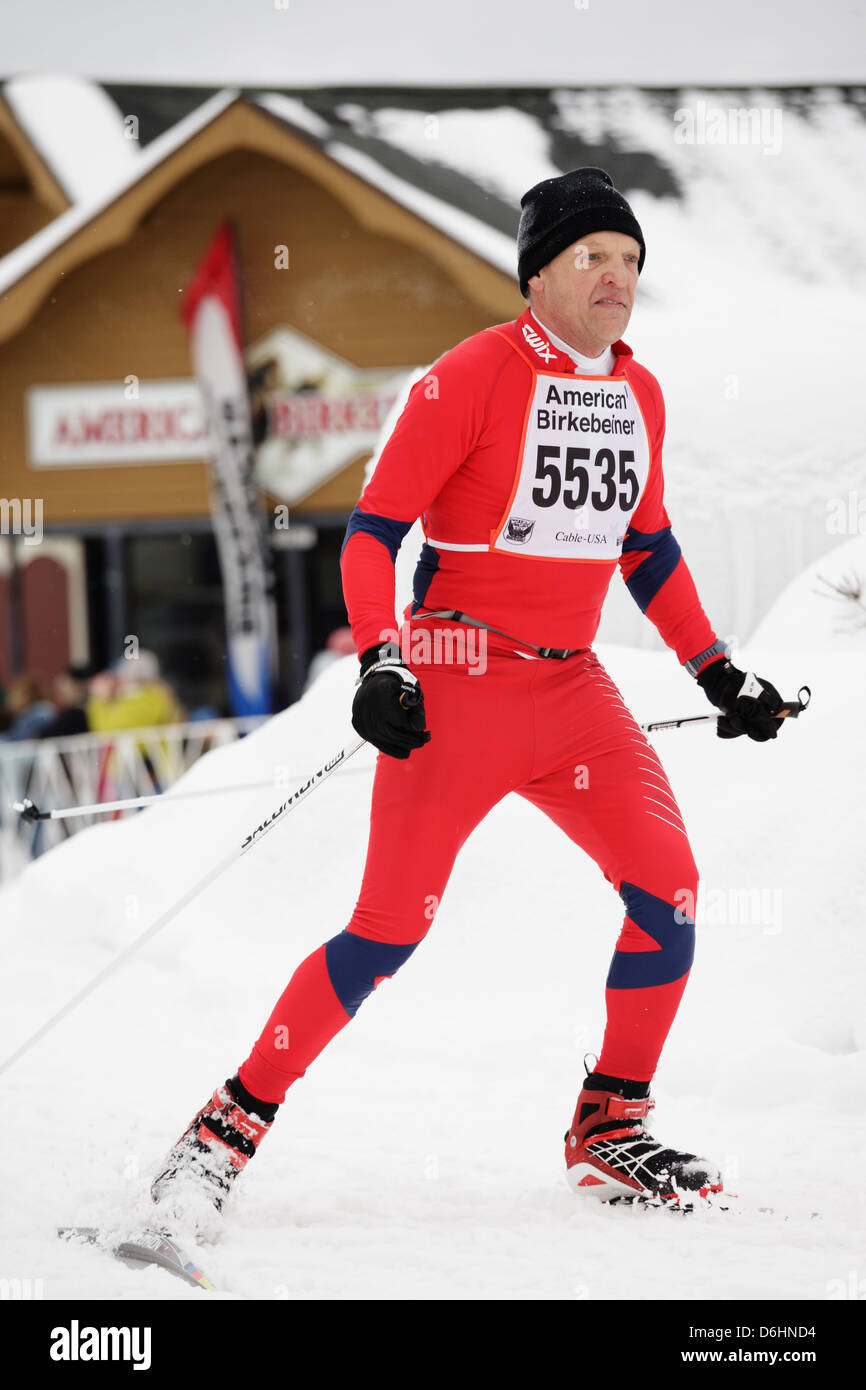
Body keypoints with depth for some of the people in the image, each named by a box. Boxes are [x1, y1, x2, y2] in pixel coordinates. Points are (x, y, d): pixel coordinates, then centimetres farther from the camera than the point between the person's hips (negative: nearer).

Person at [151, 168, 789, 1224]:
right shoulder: (473, 377, -11)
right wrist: (380, 662, -24)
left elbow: (647, 549, 23)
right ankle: (234, 1120, 1)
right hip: (459, 681, -6)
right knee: (392, 927, -10)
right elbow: (373, 531, -11)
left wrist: (717, 671, 20)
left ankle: (610, 1132, 9)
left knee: (670, 889, -6)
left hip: (573, 686, 6)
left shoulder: (638, 392, 10)